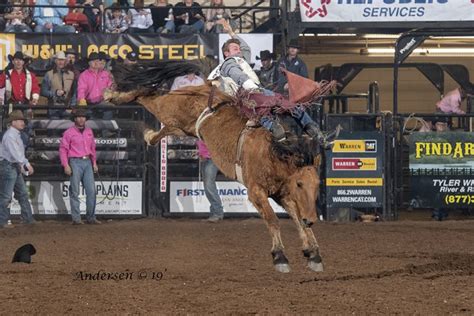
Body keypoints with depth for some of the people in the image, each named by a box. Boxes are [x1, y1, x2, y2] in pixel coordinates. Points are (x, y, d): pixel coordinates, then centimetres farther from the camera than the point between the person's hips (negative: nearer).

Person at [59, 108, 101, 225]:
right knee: (75, 191, -4)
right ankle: (76, 218, -2)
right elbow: (63, 149, -5)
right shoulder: (69, 132, -4)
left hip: (87, 162, 5)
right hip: (75, 162, -5)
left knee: (91, 190, 2)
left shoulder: (89, 131, 13)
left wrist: (94, 163, 16)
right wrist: (66, 165, -13)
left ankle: (91, 217, 9)